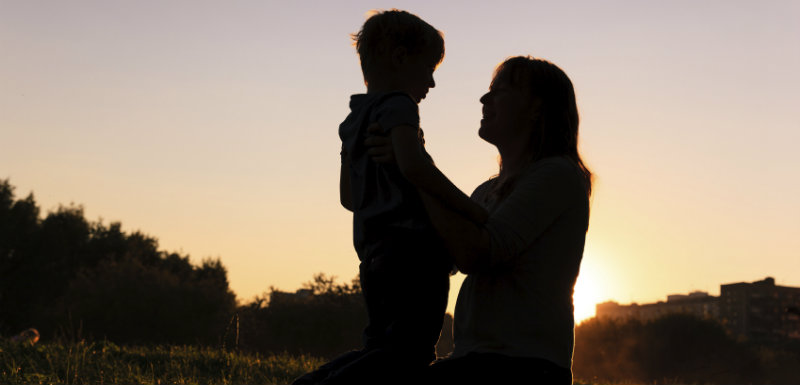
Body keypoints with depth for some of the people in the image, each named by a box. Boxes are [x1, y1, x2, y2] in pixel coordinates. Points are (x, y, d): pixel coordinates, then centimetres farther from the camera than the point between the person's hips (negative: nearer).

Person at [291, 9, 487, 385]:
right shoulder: (398, 106, -5)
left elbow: (348, 196, 28)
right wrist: (472, 209, -18)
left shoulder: (354, 120, 21)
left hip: (376, 255, 9)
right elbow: (413, 165, -24)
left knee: (383, 349, 15)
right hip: (414, 249, -9)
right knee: (411, 352, -14)